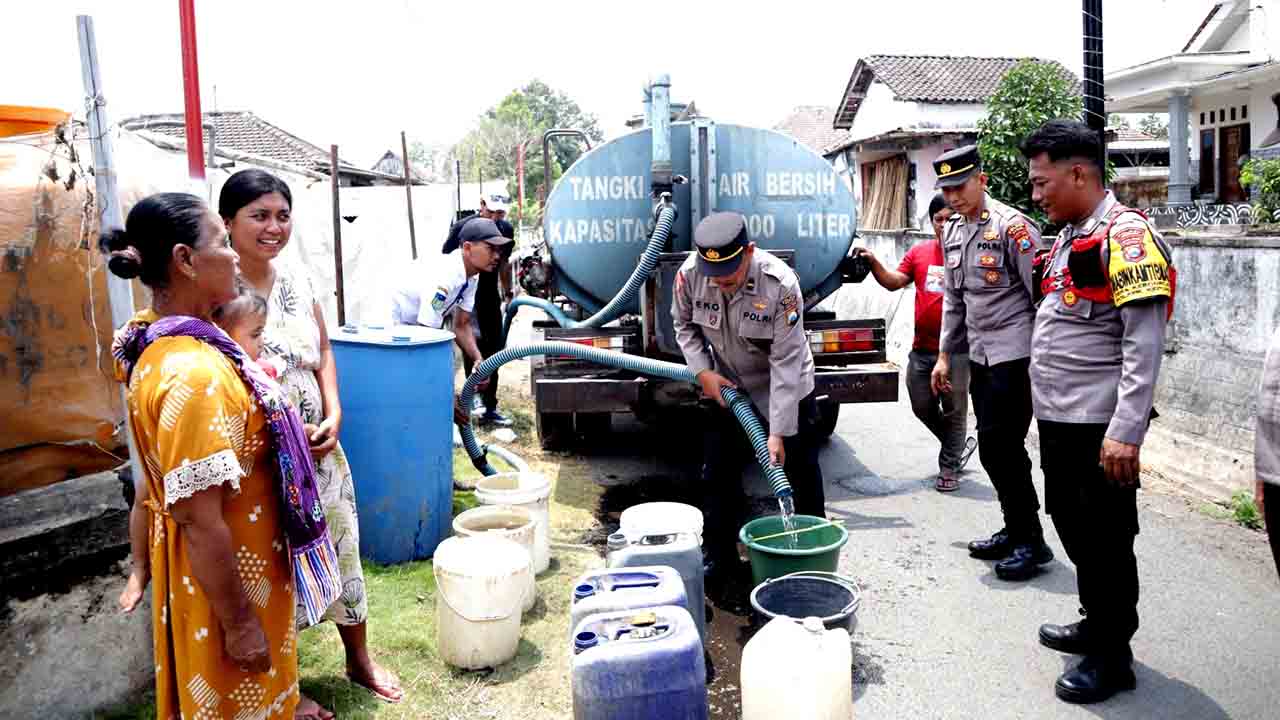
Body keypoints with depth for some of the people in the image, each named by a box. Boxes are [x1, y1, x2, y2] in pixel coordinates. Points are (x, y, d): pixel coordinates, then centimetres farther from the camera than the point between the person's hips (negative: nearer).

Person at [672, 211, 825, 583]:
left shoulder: (780, 283, -33)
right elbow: (684, 324, 1)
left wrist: (778, 432, -28)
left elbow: (786, 361, -29)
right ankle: (721, 559, 20)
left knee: (803, 474, 5)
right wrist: (703, 371, -13)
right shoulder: (689, 274, -22)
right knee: (717, 475, 6)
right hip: (728, 387, 4)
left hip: (787, 388, -3)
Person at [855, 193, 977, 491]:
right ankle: (957, 446, 37)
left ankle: (948, 466, 22)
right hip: (922, 349, 5)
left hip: (957, 349, -5)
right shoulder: (918, 251, 7)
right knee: (923, 407, 14)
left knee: (953, 410, 6)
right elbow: (894, 282, 4)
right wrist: (873, 262, -12)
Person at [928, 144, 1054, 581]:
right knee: (996, 449, 12)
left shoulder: (1012, 227, -13)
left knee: (999, 447, -9)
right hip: (979, 354, 8)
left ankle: (1031, 541, 4)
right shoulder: (953, 233, 12)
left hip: (1014, 353, -8)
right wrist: (944, 355, 18)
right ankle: (1014, 531, 24)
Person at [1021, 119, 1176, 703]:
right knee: (1073, 528, 20)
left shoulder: (1125, 236, -14)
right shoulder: (1067, 238, 14)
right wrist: (1048, 405, 17)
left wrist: (1124, 430, -25)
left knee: (1106, 540, 3)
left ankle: (1112, 656, 18)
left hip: (1099, 427, -9)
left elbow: (1145, 342, -21)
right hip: (1058, 420, 9)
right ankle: (1097, 624, 37)